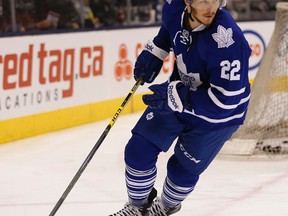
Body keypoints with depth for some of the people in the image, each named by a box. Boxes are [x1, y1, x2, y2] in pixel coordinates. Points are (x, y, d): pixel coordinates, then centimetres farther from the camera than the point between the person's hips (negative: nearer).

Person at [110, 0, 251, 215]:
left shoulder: (228, 40, -38)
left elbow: (226, 99, -35)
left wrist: (176, 97, -37)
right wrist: (155, 51, 1)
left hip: (218, 114, -5)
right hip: (179, 91, 5)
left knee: (183, 170, 7)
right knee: (139, 150, 1)